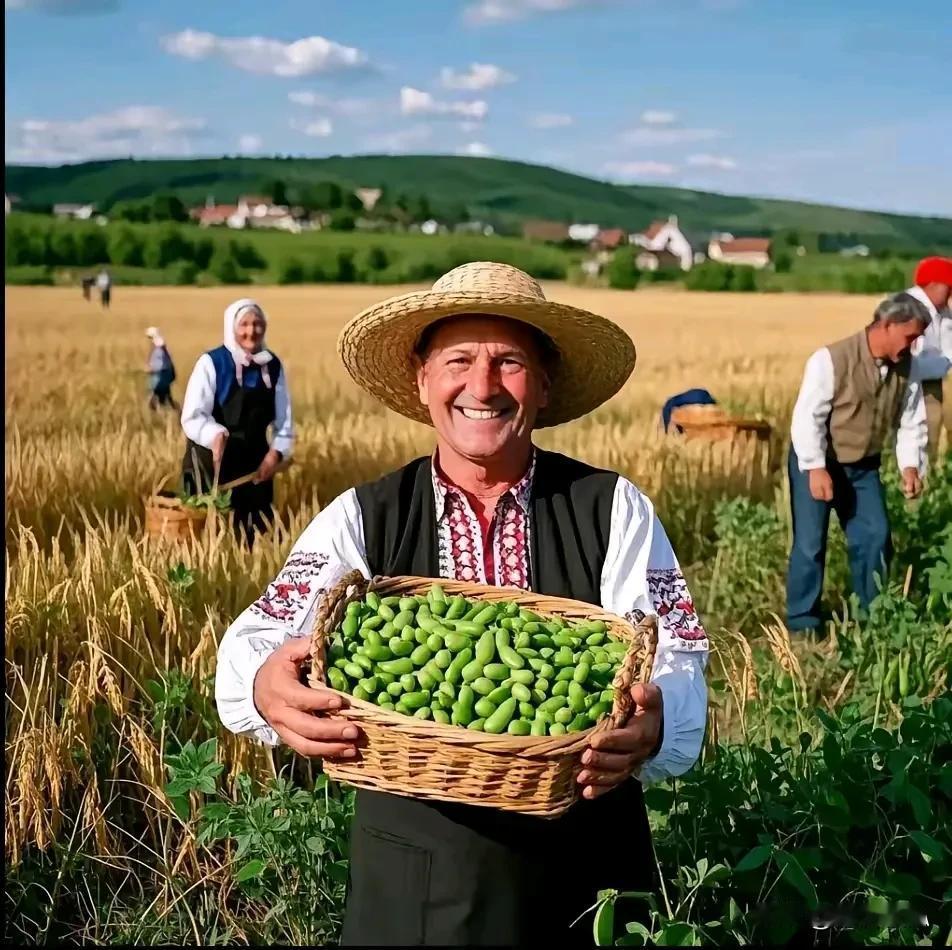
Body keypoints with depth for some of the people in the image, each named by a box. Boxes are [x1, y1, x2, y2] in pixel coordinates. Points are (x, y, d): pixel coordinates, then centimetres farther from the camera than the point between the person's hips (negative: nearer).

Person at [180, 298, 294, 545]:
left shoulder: (273, 366, 4)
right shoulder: (211, 363, -11)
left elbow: (284, 418, 9)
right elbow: (192, 417, -15)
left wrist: (276, 452, -6)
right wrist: (216, 435, -34)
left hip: (256, 461, 5)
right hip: (212, 459, -5)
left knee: (263, 532, 8)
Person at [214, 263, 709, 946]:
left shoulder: (614, 509, -5)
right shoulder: (359, 520, -4)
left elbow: (675, 659, -12)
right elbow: (256, 642, -14)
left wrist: (652, 727, -36)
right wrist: (267, 687, -39)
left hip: (585, 864, 0)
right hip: (413, 866, 1)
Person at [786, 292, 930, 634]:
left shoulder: (905, 367, -4)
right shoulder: (832, 359, -23)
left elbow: (912, 422, 4)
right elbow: (807, 417, -24)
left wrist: (911, 465, -10)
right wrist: (816, 468, -30)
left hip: (863, 466, 6)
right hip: (815, 463, -6)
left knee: (875, 536, 4)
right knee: (811, 542, -5)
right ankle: (802, 622, 8)